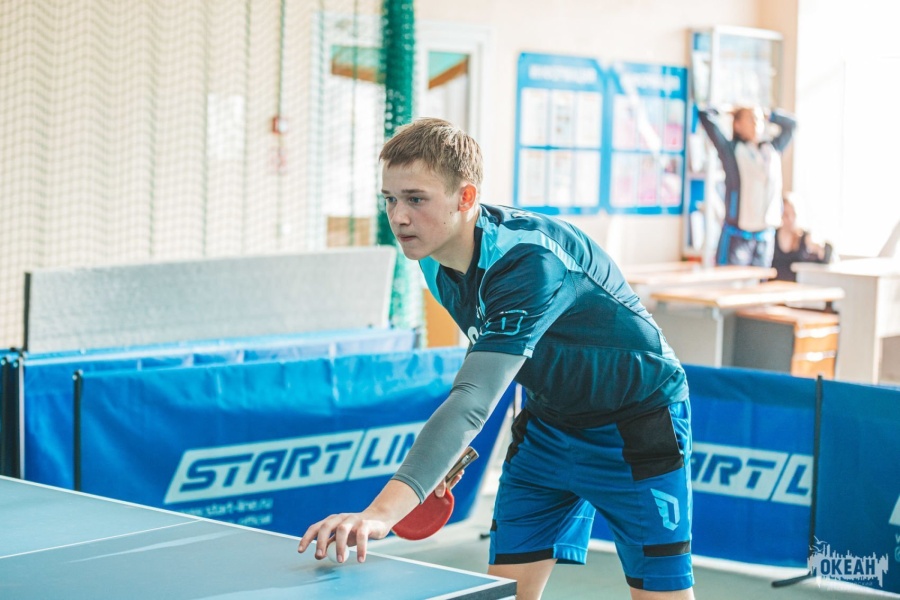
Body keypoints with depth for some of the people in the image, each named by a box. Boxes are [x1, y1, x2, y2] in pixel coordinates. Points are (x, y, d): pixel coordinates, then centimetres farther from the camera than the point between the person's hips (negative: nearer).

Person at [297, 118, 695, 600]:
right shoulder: (435, 261, -9)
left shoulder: (532, 261, -35)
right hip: (548, 425, 7)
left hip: (638, 425, -7)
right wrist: (448, 450, 4)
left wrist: (382, 512, -54)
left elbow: (475, 399, -45)